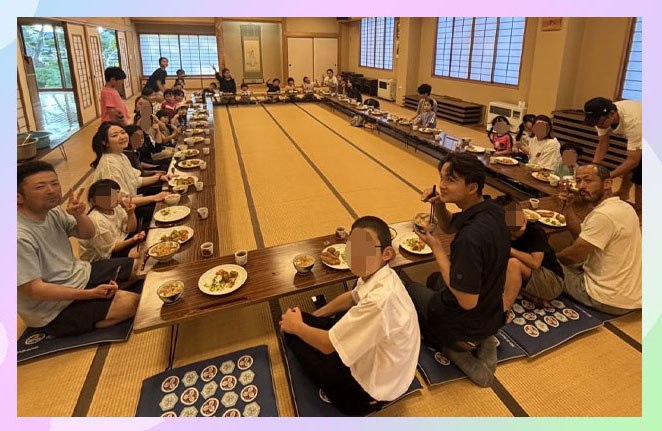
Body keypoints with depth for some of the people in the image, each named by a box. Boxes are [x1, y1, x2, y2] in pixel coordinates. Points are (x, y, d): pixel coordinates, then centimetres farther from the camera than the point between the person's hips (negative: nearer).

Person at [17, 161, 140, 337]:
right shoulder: (19, 237, -29)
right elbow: (33, 290, -26)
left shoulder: (51, 211, -5)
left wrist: (79, 215, -17)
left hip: (80, 274, 8)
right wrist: (90, 293, -26)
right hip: (55, 308, -8)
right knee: (131, 302, -21)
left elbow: (87, 234, 6)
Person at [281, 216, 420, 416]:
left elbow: (328, 344, -26)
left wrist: (296, 326, -6)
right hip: (370, 355, 8)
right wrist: (310, 317, 11)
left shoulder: (381, 299, -38)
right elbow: (352, 297, 13)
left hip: (370, 390, -8)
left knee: (292, 333, 2)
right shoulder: (376, 274, -11)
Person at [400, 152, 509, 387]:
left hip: (464, 326, -7)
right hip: (492, 316, 7)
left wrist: (436, 248, -26)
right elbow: (447, 227, 8)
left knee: (401, 284, 17)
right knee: (435, 279, 35)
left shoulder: (471, 236, -37)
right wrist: (439, 205, -14)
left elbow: (467, 301, -31)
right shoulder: (492, 210, -9)